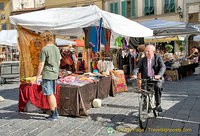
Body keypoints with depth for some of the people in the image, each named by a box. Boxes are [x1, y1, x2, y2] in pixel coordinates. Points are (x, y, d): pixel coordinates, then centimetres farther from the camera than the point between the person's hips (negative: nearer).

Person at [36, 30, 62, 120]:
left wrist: (37, 76, -7)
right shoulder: (56, 48, 8)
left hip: (47, 75, -7)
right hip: (54, 74, 7)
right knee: (52, 94, 17)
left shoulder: (44, 49, -13)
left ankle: (53, 114, 9)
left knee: (49, 94, 1)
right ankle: (56, 112, 23)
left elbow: (41, 64, -14)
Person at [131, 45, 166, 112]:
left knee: (157, 86, -31)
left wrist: (159, 75, -33)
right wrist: (134, 74, -26)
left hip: (157, 78, -3)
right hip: (146, 79, 3)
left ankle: (158, 104, -14)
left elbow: (163, 67, -12)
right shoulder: (143, 60, 8)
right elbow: (137, 68, -3)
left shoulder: (158, 57, 0)